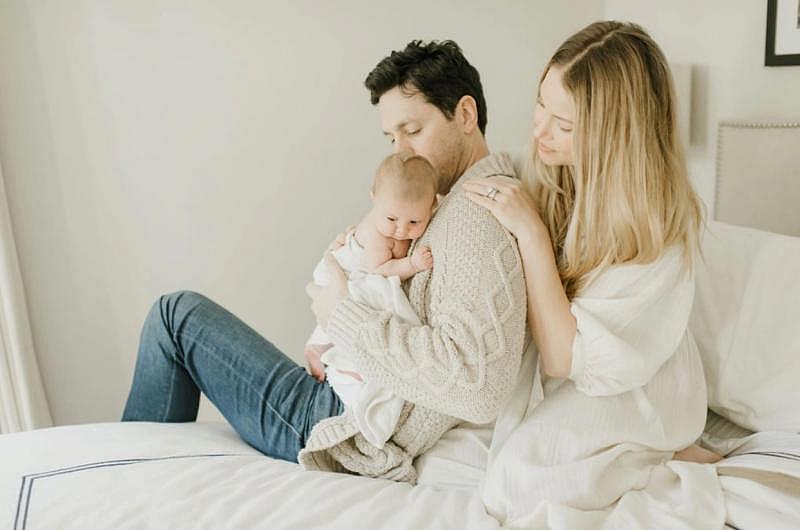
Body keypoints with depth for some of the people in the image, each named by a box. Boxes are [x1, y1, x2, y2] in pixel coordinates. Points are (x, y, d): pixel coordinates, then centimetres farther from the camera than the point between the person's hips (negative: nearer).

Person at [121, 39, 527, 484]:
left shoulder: (479, 210, -21)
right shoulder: (464, 206, 12)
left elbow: (480, 387, -34)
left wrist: (346, 315, -23)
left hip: (353, 441, -10)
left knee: (179, 313, 0)